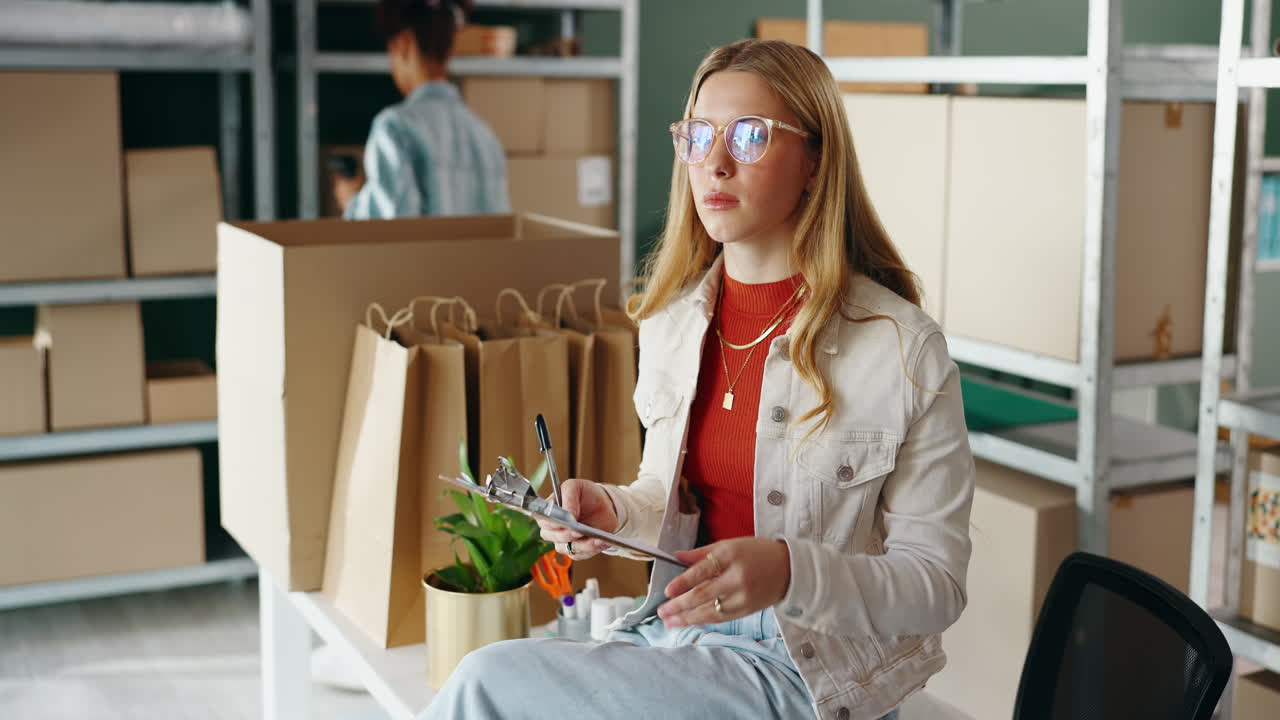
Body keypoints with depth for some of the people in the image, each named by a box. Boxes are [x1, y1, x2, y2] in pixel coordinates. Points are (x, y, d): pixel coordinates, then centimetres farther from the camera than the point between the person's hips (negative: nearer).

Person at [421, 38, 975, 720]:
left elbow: (936, 586, -11)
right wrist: (610, 509, -4)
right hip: (674, 629, 6)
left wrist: (789, 572, -28)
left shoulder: (904, 349, -14)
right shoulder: (671, 320, 5)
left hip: (799, 665, -5)